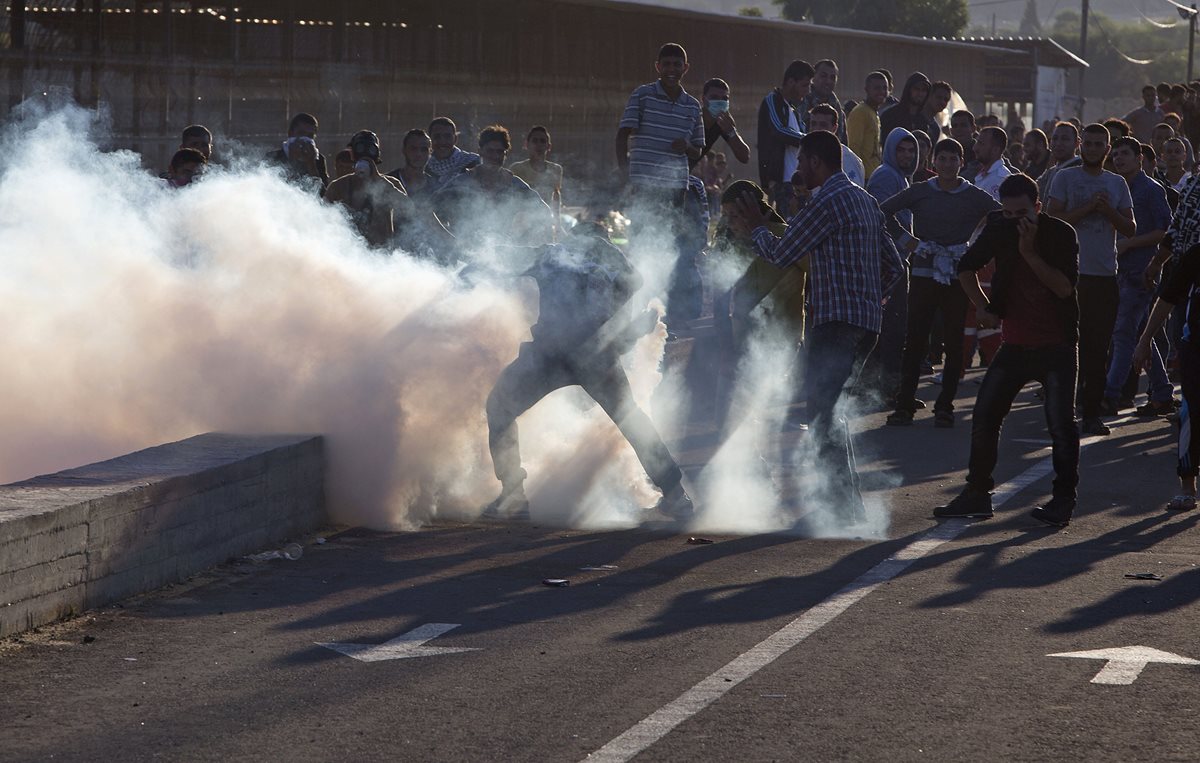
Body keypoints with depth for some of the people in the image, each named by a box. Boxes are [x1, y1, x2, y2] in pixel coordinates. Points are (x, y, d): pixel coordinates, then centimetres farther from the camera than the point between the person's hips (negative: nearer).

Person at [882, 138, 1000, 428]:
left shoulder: (975, 197, 4)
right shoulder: (920, 193, 5)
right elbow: (880, 213, 5)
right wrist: (903, 240, -4)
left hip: (958, 276, 0)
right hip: (924, 274, 0)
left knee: (954, 343, 1)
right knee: (915, 340, -5)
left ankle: (945, 406, 9)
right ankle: (904, 405, -1)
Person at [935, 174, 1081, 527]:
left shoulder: (1060, 234, -10)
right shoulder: (999, 230, 1)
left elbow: (1065, 287, -22)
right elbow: (966, 268, 16)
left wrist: (1030, 253, -25)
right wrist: (983, 306, 4)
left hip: (1056, 346, -5)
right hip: (1015, 344, 5)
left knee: (1060, 423, -10)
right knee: (984, 416, 2)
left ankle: (1063, 499, 0)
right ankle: (977, 494, 12)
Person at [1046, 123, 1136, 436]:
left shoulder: (1117, 184, 12)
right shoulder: (1066, 178, 3)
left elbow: (1130, 228, 9)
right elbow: (1053, 218, -6)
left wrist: (1108, 211, -8)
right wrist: (1088, 208, -13)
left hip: (1105, 275, 3)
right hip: (1071, 273, -3)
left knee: (1099, 346, 2)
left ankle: (1092, 412, 6)